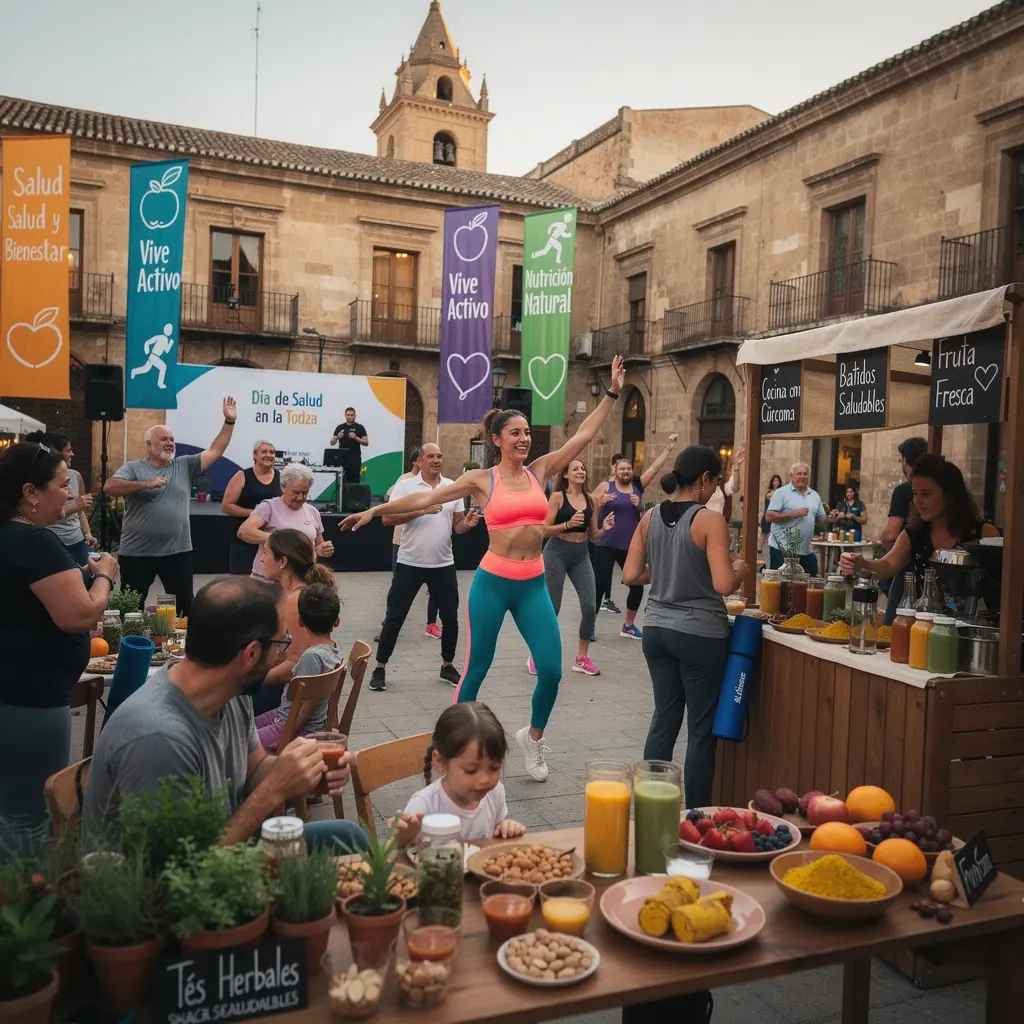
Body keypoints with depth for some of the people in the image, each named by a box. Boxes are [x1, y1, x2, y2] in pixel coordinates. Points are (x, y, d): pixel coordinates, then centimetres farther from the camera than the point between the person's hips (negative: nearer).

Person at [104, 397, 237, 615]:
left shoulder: (185, 466, 9)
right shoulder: (133, 468, 0)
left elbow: (214, 452, 4)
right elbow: (109, 488, -15)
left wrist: (229, 421, -5)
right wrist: (146, 484, -23)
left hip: (178, 551, 2)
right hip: (137, 552, -2)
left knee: (185, 605, 8)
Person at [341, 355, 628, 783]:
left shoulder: (539, 470, 6)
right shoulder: (481, 479, -2)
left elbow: (583, 435, 8)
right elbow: (426, 498, -2)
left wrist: (611, 393, 7)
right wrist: (375, 510, -4)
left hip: (534, 585, 3)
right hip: (492, 582, -3)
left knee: (551, 670, 0)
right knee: (476, 667, 7)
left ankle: (533, 736, 27)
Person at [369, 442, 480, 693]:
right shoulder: (405, 486, -6)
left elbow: (457, 525, 9)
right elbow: (387, 518, -15)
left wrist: (468, 524, -15)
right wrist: (421, 510, -23)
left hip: (443, 564, 3)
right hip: (410, 564, -3)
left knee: (450, 617, 9)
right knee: (395, 617, 2)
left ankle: (447, 666, 27)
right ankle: (380, 668, 14)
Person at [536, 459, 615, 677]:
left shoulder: (590, 499, 7)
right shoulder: (557, 496, -7)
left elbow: (592, 535, 11)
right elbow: (544, 530, -11)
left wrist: (604, 528, -8)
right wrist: (567, 524, -24)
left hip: (581, 555, 5)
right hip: (557, 552, -5)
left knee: (590, 607, -3)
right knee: (552, 608, -1)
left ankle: (582, 658, 14)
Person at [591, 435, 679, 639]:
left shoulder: (638, 485, 9)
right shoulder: (605, 486, -1)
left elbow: (655, 468, 7)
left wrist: (668, 448, 0)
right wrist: (601, 502, -19)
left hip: (630, 546, 5)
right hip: (605, 545, -4)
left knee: (637, 585, 6)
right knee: (600, 584, -8)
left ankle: (628, 625, 23)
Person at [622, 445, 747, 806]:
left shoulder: (650, 517, 2)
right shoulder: (710, 520, -14)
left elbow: (631, 575, 2)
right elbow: (723, 584, -21)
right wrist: (740, 570, -1)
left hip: (657, 630, 6)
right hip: (700, 635, -6)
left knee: (664, 719, 16)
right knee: (701, 729, 7)